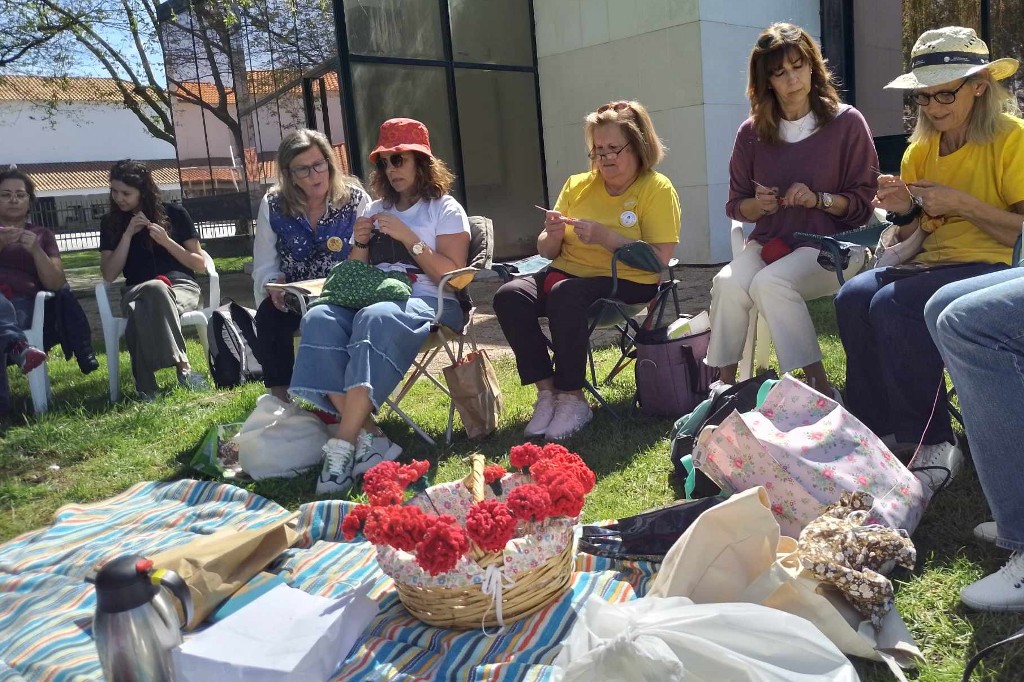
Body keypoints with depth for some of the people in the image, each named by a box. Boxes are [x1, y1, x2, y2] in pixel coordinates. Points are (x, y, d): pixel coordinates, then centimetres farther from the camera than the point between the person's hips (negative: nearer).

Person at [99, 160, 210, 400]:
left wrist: (166, 241, -11)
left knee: (146, 305, -38)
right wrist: (128, 234, -7)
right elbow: (109, 275, 0)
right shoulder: (111, 222, 10)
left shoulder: (174, 213, 5)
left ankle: (145, 383, -33)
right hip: (137, 293, 2)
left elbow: (200, 265, 4)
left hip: (181, 287, -1)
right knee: (139, 309, -38)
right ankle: (182, 364, -35)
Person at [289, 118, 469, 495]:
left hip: (430, 303, -5)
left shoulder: (445, 209, 8)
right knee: (319, 318, -28)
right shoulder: (376, 210, 24)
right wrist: (360, 244, 3)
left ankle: (342, 445, -41)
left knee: (375, 319, -39)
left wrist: (408, 237, -11)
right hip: (376, 298, 5)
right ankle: (363, 436, -35)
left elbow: (453, 275, -5)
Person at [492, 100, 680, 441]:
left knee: (565, 295, -35)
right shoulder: (577, 185, 11)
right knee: (509, 295, -21)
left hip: (627, 284, -5)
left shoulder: (657, 188, -3)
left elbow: (659, 259, -14)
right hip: (567, 273, 5)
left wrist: (605, 236, -21)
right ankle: (546, 391, -15)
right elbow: (547, 252, 13)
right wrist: (552, 236, -11)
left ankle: (572, 398, -22)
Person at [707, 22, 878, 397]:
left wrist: (819, 199, -19)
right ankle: (724, 383, -17)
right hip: (769, 242, 3)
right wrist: (758, 204, -12)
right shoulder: (752, 133, 5)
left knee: (769, 283, -34)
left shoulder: (847, 123, -2)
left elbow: (864, 202, -1)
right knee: (727, 282, -29)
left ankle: (819, 388, -27)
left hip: (831, 244, -3)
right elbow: (735, 205, 11)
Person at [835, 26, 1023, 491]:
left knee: (893, 304, -30)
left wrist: (961, 203, -19)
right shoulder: (922, 148, 12)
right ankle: (879, 429, -11)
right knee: (852, 297, -21)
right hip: (935, 263, 6)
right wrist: (903, 211, -7)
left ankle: (932, 444, -18)